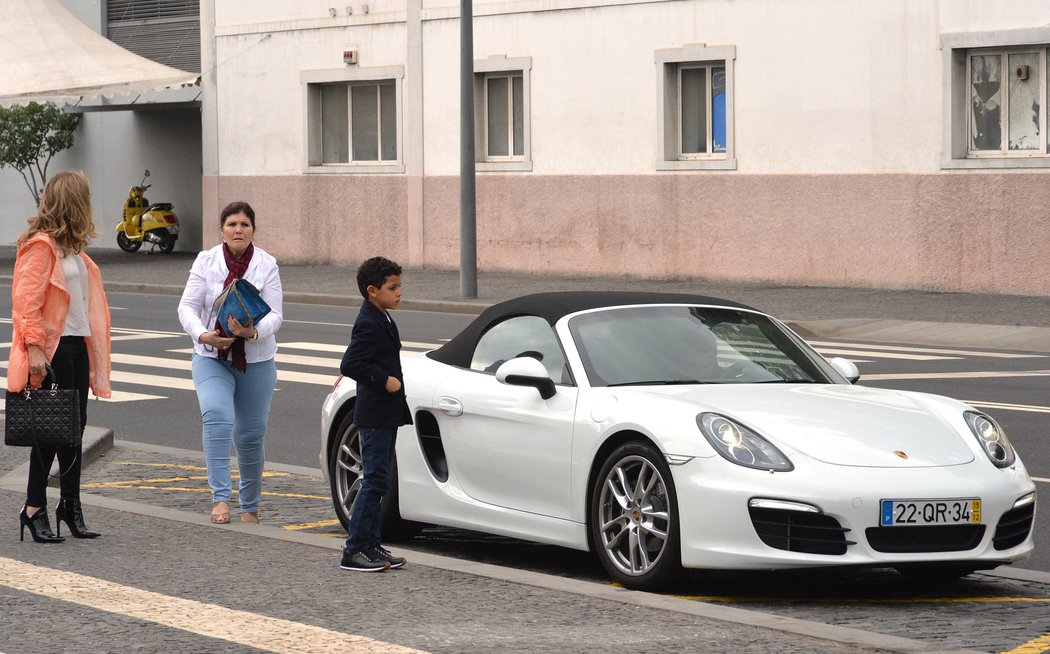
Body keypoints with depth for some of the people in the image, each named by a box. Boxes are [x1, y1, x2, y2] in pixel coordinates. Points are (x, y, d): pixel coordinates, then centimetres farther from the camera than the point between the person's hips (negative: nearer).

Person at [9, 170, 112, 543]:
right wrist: (34, 348, -22)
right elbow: (26, 300, -17)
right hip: (53, 348, -9)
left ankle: (70, 505, 16)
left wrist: (92, 347, 14)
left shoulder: (72, 247, 17)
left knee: (74, 426, 10)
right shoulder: (40, 246, -12)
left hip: (77, 345, 9)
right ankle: (34, 509, 2)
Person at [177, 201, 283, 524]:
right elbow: (188, 306, -6)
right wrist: (202, 334, -26)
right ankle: (220, 497, -28)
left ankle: (250, 506, 26)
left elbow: (274, 315, -8)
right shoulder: (206, 261, -2)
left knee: (251, 436, 7)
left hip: (256, 361, 1)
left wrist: (253, 332, -29)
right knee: (217, 417, -26)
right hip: (212, 358, -1)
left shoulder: (267, 265, -3)